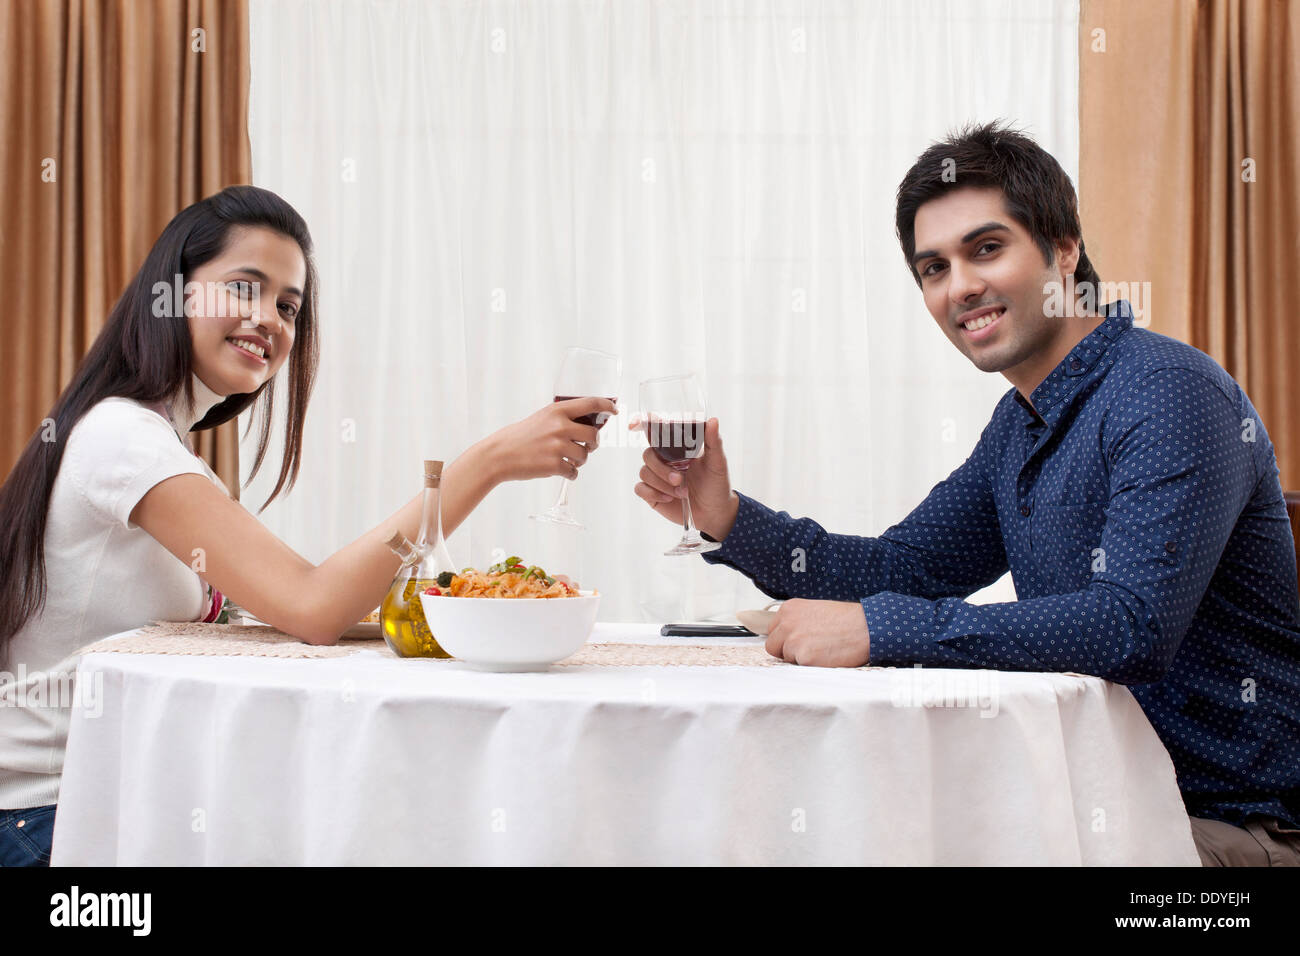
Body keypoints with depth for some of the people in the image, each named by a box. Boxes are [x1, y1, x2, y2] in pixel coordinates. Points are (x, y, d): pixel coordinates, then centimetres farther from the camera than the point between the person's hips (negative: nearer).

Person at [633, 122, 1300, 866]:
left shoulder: (1170, 394, -20)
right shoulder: (1021, 422, 10)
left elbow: (1131, 626, -31)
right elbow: (908, 567, 13)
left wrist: (877, 629, -30)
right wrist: (729, 519, -2)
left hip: (1234, 823, -7)